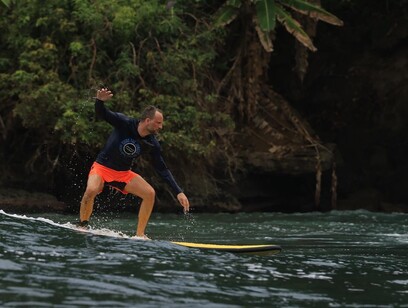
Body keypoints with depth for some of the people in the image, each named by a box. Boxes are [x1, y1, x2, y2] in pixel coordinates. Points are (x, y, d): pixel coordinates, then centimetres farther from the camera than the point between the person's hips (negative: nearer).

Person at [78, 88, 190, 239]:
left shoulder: (152, 144, -9)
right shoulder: (124, 123, -20)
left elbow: (162, 169, -2)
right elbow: (101, 113, -26)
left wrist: (179, 192, -8)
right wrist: (100, 101, -51)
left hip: (123, 173, 5)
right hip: (102, 167, -5)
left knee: (150, 193, -12)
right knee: (91, 190, -33)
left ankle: (139, 235, -3)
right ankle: (81, 227, -11)